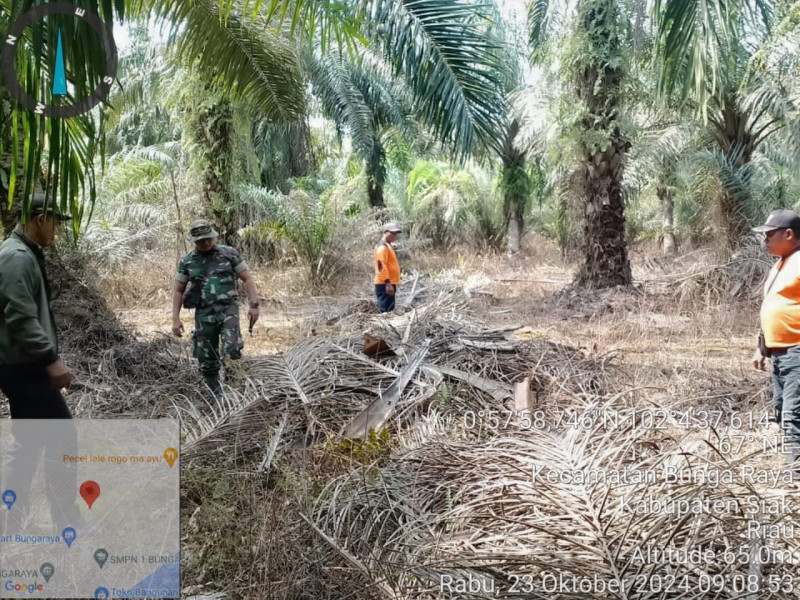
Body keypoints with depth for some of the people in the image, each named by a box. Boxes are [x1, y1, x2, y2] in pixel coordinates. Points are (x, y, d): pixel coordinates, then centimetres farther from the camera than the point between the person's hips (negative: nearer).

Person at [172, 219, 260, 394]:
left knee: (231, 350, -24)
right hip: (204, 313, 2)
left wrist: (254, 305, -7)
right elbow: (178, 291, 11)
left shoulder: (230, 254, 2)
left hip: (228, 308, -2)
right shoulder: (186, 262, 6)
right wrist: (176, 319, 3)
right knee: (207, 361, 5)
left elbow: (247, 279, 3)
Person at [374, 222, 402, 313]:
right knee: (385, 311, -11)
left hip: (389, 284, 11)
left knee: (389, 311, 13)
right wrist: (388, 283, -26)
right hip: (385, 285, -11)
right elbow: (381, 265, -22)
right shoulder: (382, 246, -13)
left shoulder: (387, 246, 20)